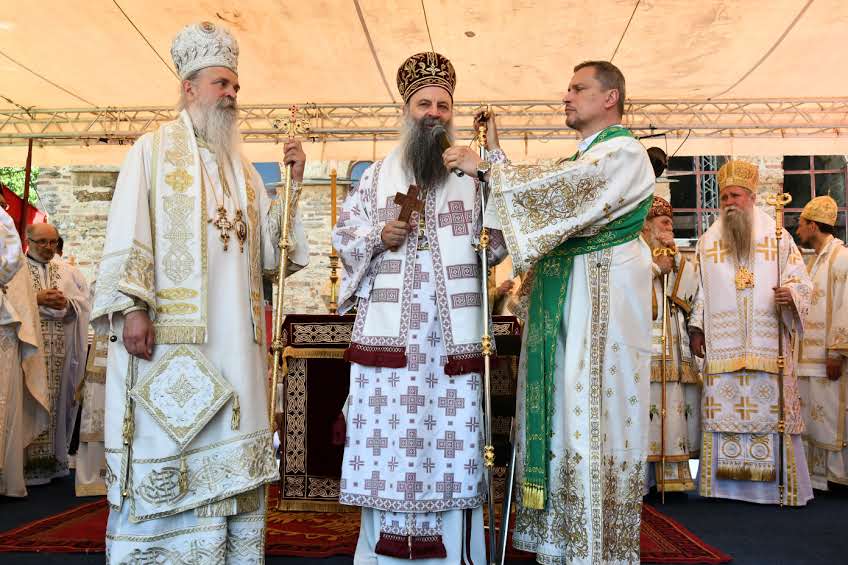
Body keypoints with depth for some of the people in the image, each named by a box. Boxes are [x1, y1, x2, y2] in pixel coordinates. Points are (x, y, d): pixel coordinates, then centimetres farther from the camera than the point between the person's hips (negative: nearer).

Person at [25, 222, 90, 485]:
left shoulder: (65, 270, 15)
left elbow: (85, 301, 10)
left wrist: (66, 303, -9)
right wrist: (37, 299, -15)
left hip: (60, 350, 3)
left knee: (57, 400, 5)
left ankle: (54, 458, 13)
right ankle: (28, 461, -1)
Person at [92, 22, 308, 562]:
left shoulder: (243, 168, 19)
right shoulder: (154, 149, 6)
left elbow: (269, 252, 13)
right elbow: (128, 233, -4)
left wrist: (291, 186, 3)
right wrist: (131, 306, -16)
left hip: (235, 340, 5)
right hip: (168, 334, -5)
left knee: (231, 462, 6)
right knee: (166, 459, -1)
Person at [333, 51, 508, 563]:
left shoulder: (474, 175, 13)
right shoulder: (378, 175, 15)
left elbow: (497, 244, 8)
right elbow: (345, 234, 13)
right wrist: (379, 238, -7)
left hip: (453, 333, 0)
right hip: (390, 329, 1)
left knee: (453, 439, 0)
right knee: (387, 438, 2)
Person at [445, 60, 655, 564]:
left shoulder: (625, 152, -4)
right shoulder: (580, 161, 24)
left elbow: (559, 187, -19)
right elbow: (541, 197, 13)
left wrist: (486, 168, -16)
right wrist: (496, 155, 9)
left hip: (602, 295, -8)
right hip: (560, 298, 8)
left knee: (593, 409, -5)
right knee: (560, 409, 8)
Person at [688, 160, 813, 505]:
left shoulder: (778, 238, 10)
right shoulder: (707, 242, 14)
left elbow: (800, 280, 6)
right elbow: (697, 289, 11)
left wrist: (790, 294, -17)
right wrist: (696, 329, 3)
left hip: (768, 343, -1)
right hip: (722, 344, 1)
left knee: (772, 408, -3)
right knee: (722, 408, -1)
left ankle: (777, 484, 5)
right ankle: (726, 482, 6)